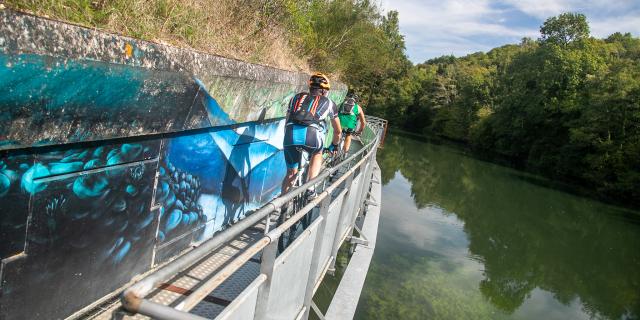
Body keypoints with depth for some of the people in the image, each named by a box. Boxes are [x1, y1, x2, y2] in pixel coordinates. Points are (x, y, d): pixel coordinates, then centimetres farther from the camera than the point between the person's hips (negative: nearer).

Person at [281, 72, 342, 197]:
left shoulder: (297, 97, 33)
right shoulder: (328, 103, 28)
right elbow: (338, 131, 39)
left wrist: (289, 142, 52)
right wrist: (335, 145, 58)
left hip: (291, 134, 2)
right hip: (312, 134, -2)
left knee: (291, 173, 22)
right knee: (317, 154, 32)